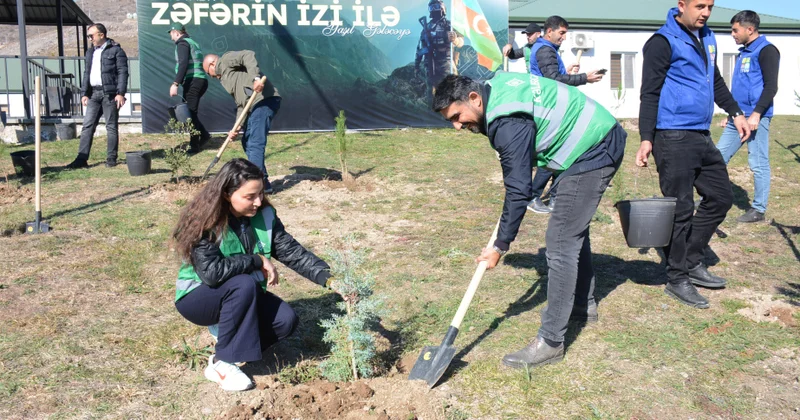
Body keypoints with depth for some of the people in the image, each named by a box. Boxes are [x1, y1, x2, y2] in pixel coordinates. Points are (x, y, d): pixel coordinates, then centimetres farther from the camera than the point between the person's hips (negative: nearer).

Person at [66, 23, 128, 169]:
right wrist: (84, 93, 12)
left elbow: (123, 72, -8)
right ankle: (82, 159, 2)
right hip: (93, 94, 6)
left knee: (111, 127, 1)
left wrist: (121, 93, -15)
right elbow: (87, 73, 20)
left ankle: (111, 158, 8)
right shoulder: (90, 52, 18)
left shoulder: (115, 50, -3)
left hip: (110, 94, -6)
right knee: (87, 126, 1)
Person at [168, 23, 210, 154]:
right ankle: (203, 135, 11)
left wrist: (175, 83, -24)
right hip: (201, 80, 9)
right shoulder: (193, 43, 25)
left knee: (189, 113, -7)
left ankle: (194, 145, -6)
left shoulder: (182, 43, -3)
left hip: (193, 81, -9)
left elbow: (183, 64, -18)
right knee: (189, 112, 15)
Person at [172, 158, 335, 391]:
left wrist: (327, 278, -26)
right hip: (197, 297, -5)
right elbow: (211, 272, -34)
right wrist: (258, 261, -26)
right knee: (244, 284, -35)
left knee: (286, 320, -19)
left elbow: (292, 251, -13)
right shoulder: (203, 223, -24)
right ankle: (222, 363, -22)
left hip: (240, 295, 5)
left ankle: (225, 330, 5)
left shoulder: (264, 216, -8)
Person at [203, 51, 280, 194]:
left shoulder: (225, 60, 8)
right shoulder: (225, 77, 32)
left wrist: (256, 78, -26)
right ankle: (263, 182, 20)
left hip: (264, 100, -10)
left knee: (255, 144, -11)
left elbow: (248, 55, -11)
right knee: (247, 143, 17)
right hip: (255, 105, 10)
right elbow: (241, 103, 23)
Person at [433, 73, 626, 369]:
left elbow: (519, 191, -24)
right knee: (574, 229, 22)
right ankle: (584, 305, 38)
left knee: (561, 244, -12)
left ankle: (551, 343, -8)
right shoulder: (497, 86, 3)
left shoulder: (508, 123, -26)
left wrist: (500, 246, -15)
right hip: (602, 142, 11)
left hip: (592, 153, -11)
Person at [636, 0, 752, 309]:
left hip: (702, 137, 9)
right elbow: (650, 93, -14)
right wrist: (647, 139, -20)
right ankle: (676, 279, 9)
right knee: (680, 208, -4)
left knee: (721, 197, 13)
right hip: (673, 138, -9)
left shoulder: (706, 38, 15)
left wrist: (735, 113, 22)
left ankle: (692, 263, 24)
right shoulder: (663, 42, -10)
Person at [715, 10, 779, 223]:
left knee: (758, 163, -1)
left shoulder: (766, 50, -8)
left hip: (755, 117, -9)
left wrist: (756, 114, -21)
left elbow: (771, 86, -15)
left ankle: (759, 209, 7)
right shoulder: (744, 52, 17)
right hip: (738, 117, 9)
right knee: (719, 157, 8)